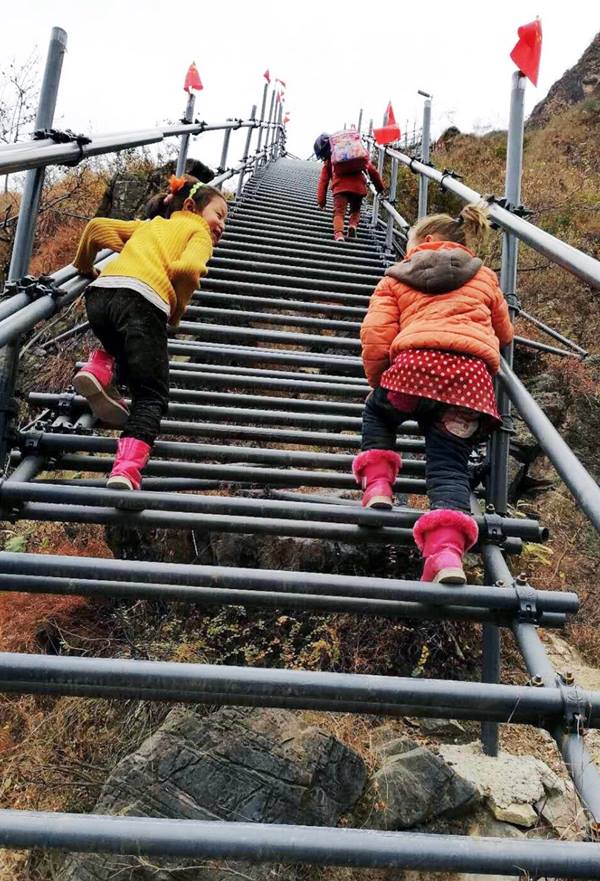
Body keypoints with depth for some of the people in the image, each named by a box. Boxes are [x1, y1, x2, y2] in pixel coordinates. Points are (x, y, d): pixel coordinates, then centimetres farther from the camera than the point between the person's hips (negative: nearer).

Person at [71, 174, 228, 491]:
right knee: (151, 396, -1)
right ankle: (126, 470, -23)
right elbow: (188, 269, -1)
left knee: (126, 343, 37)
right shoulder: (198, 231, 20)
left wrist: (84, 266, 38)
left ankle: (99, 369, 6)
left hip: (99, 294, 6)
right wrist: (177, 312, 12)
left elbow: (97, 226, 24)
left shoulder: (147, 225, 36)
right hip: (142, 300, -5)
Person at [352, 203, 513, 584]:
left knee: (377, 414, 30)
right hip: (473, 374, 2)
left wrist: (379, 382, 22)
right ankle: (447, 550, -25)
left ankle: (378, 486, 10)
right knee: (450, 467, 0)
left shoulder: (396, 278, 23)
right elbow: (505, 336, 39)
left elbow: (375, 336, 9)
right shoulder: (484, 277, 31)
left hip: (416, 363, -1)